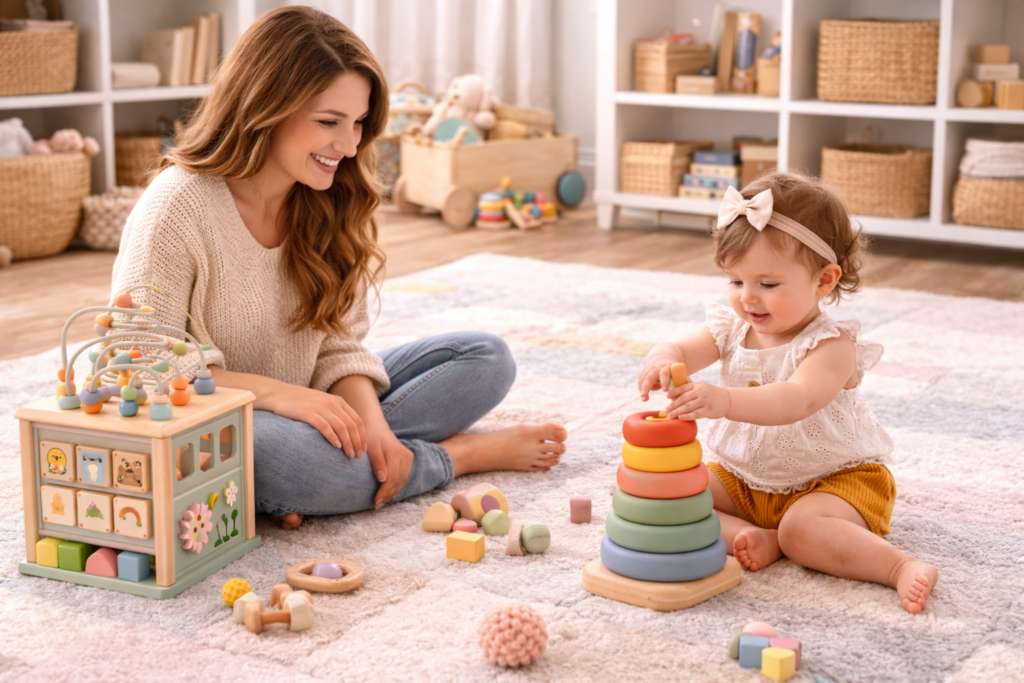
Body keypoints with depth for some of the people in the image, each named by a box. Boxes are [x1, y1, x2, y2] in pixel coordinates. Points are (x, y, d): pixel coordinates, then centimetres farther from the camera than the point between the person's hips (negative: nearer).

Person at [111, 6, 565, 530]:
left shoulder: (328, 203, 1)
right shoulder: (178, 207, -19)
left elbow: (337, 346, 0)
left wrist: (370, 422, -20)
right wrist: (277, 392, -31)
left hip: (308, 411, 6)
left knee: (485, 359, -3)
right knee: (267, 447, -42)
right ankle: (462, 455, -15)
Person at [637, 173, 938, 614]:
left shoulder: (831, 345, -24)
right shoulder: (732, 328, -1)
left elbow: (797, 400, -42)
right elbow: (684, 351, -12)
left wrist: (727, 401, -61)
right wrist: (662, 362, -40)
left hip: (832, 475, -7)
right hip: (740, 473, 7)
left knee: (803, 528, -37)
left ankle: (900, 566, -27)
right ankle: (760, 538, -22)